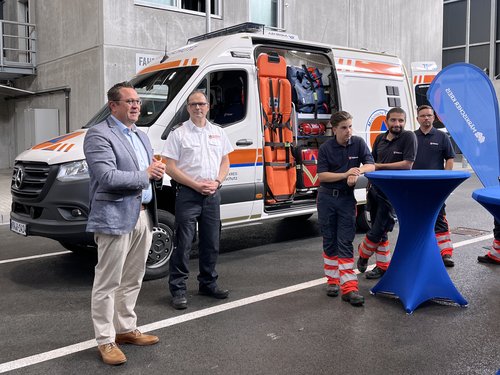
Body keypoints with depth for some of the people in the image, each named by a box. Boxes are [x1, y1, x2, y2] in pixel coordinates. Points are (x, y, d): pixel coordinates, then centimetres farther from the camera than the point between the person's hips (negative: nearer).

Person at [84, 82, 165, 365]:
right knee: (108, 283, 2)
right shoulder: (99, 135, -10)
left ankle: (126, 329, 31)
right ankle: (105, 340, 13)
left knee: (133, 280, 17)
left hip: (143, 216, 9)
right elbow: (107, 178, -21)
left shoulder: (141, 135, 18)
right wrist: (146, 175, -13)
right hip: (116, 219, -8)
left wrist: (157, 171, 4)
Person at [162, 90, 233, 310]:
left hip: (212, 194, 5)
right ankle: (178, 290, 3)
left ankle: (208, 283, 27)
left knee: (211, 243, 13)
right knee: (183, 244, -4)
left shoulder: (218, 133, 12)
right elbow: (170, 168, -7)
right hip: (188, 194, -5)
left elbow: (225, 162, 15)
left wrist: (216, 182, -4)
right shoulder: (178, 134, -3)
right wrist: (195, 184, -15)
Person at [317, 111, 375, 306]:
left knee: (345, 242, -6)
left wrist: (358, 172, -24)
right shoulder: (325, 148, -3)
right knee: (329, 241, 9)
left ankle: (348, 287, -7)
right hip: (327, 198, 0)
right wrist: (346, 174, -20)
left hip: (347, 198, 0)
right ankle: (332, 281, 22)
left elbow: (371, 165, -3)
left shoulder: (358, 143, 0)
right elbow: (321, 175, -9)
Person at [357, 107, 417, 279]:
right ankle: (383, 266, 25)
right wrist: (368, 186, 10)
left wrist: (380, 166, -12)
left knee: (377, 232, -4)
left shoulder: (409, 137, -7)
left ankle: (363, 253, 24)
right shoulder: (380, 139, 11)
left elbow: (407, 164, -14)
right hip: (376, 189, 6)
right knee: (380, 232, 13)